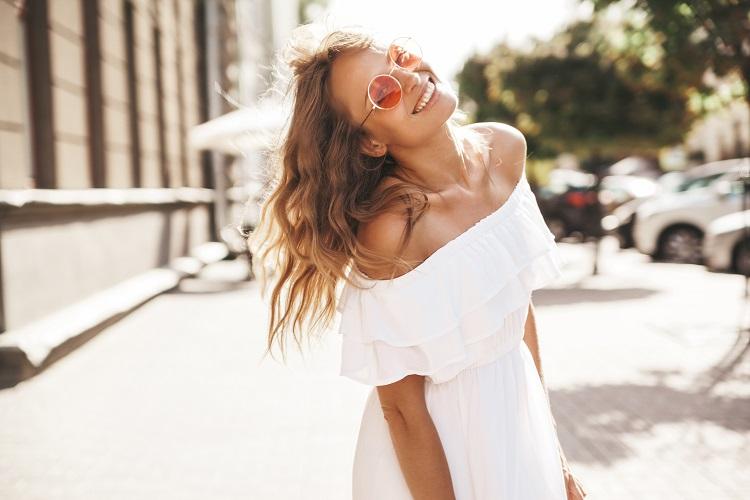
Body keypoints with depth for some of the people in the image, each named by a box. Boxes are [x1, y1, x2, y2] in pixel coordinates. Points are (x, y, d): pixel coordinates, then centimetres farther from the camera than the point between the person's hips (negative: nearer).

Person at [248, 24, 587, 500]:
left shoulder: (505, 148, -7)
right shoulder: (390, 228, -27)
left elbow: (519, 301, 3)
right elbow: (402, 408, -19)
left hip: (521, 417, 6)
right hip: (435, 448, -6)